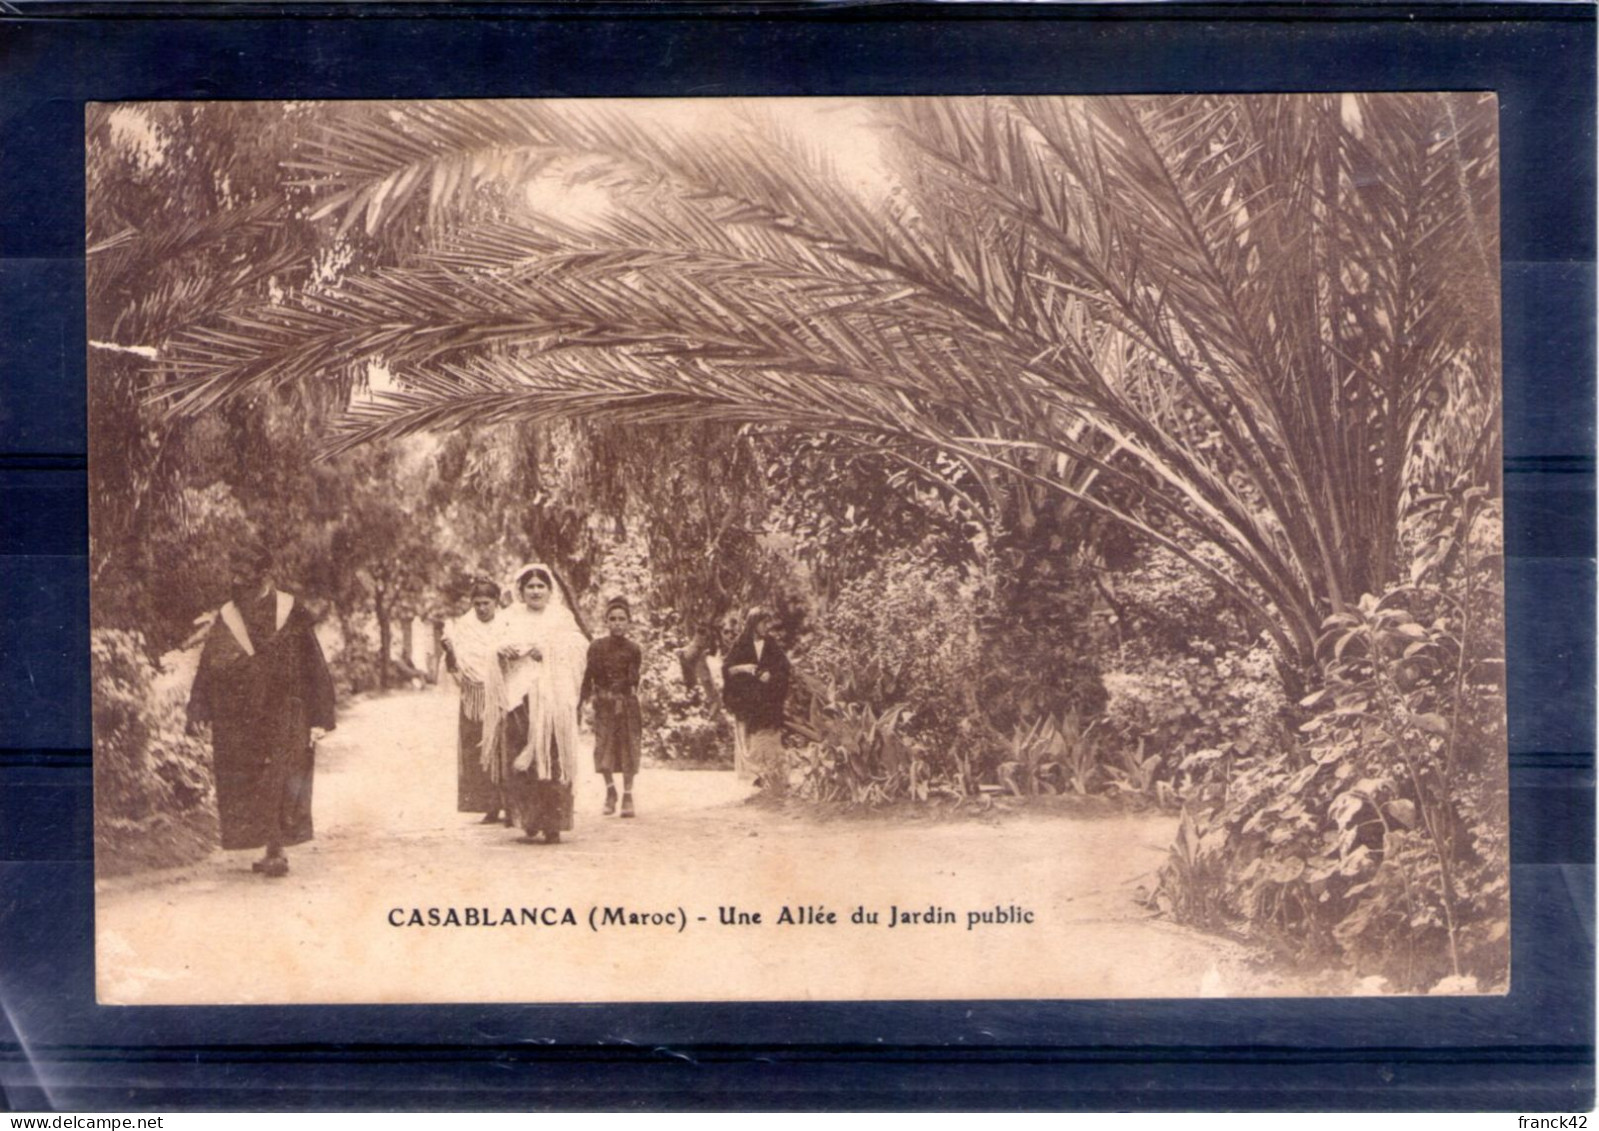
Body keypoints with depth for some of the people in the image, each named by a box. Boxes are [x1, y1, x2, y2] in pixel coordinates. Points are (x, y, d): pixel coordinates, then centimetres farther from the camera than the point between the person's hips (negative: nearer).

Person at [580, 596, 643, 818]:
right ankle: (610, 789, 17)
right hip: (603, 704, 0)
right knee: (603, 747, -4)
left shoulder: (633, 650, -1)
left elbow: (635, 682, 1)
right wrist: (579, 705, -5)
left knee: (628, 748, 2)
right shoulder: (597, 647, -2)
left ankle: (627, 795, 11)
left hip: (627, 704, 0)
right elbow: (588, 677, 0)